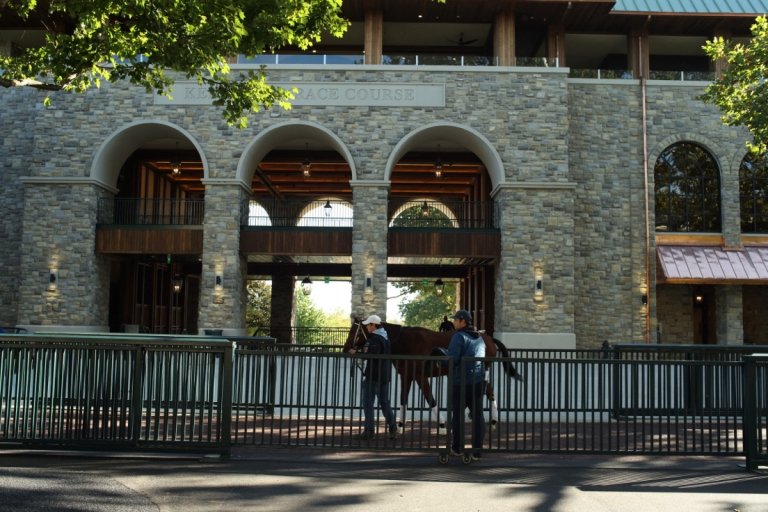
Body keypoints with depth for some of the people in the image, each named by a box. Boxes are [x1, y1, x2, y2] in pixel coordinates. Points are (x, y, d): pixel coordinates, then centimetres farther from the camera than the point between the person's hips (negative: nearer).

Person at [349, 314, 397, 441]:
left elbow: (371, 355, -27)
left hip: (373, 375, -9)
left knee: (368, 403, 1)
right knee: (384, 402, 15)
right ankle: (393, 428, 10)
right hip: (385, 375, 9)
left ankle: (369, 431, 3)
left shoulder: (374, 339, -17)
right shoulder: (386, 337, 13)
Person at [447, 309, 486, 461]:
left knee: (458, 414, 9)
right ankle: (477, 450, 3)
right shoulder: (479, 338, 13)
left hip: (461, 382, -6)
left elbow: (452, 358, -20)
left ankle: (457, 447, 21)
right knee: (477, 415, 5)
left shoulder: (459, 336, -11)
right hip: (479, 382, 6)